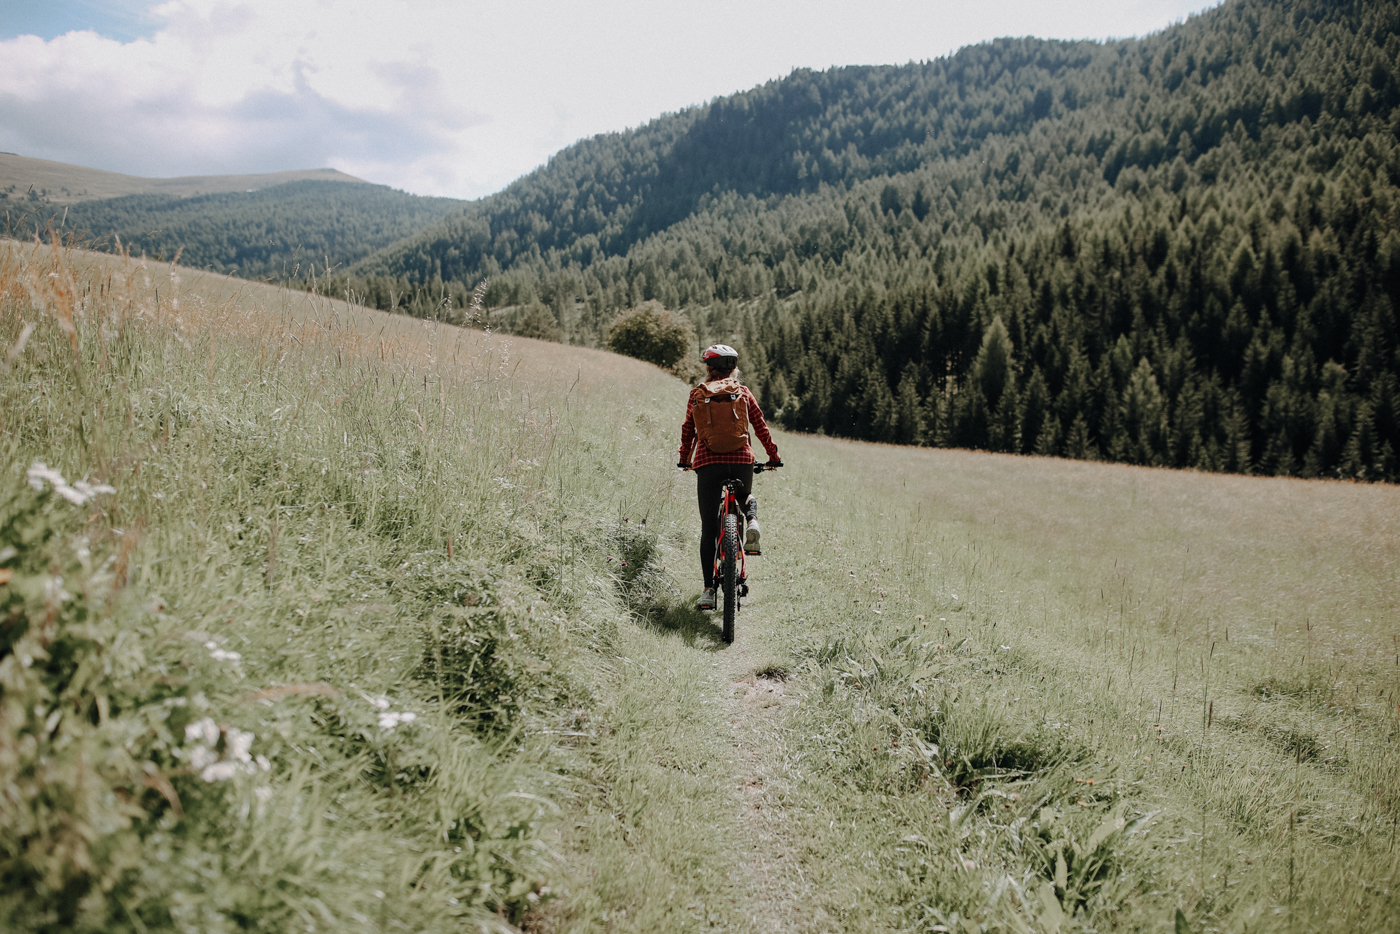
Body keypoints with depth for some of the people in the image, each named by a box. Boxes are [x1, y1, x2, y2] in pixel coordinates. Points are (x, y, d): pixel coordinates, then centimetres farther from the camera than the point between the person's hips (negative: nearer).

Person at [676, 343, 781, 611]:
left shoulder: (697, 394, 10)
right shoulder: (743, 392, 10)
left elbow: (688, 430, 14)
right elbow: (761, 426, 13)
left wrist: (684, 459, 29)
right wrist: (773, 457, 24)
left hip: (708, 463, -1)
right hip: (741, 460, 1)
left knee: (709, 529, 5)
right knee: (746, 495, 34)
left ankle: (709, 590, 0)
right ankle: (751, 520, 0)